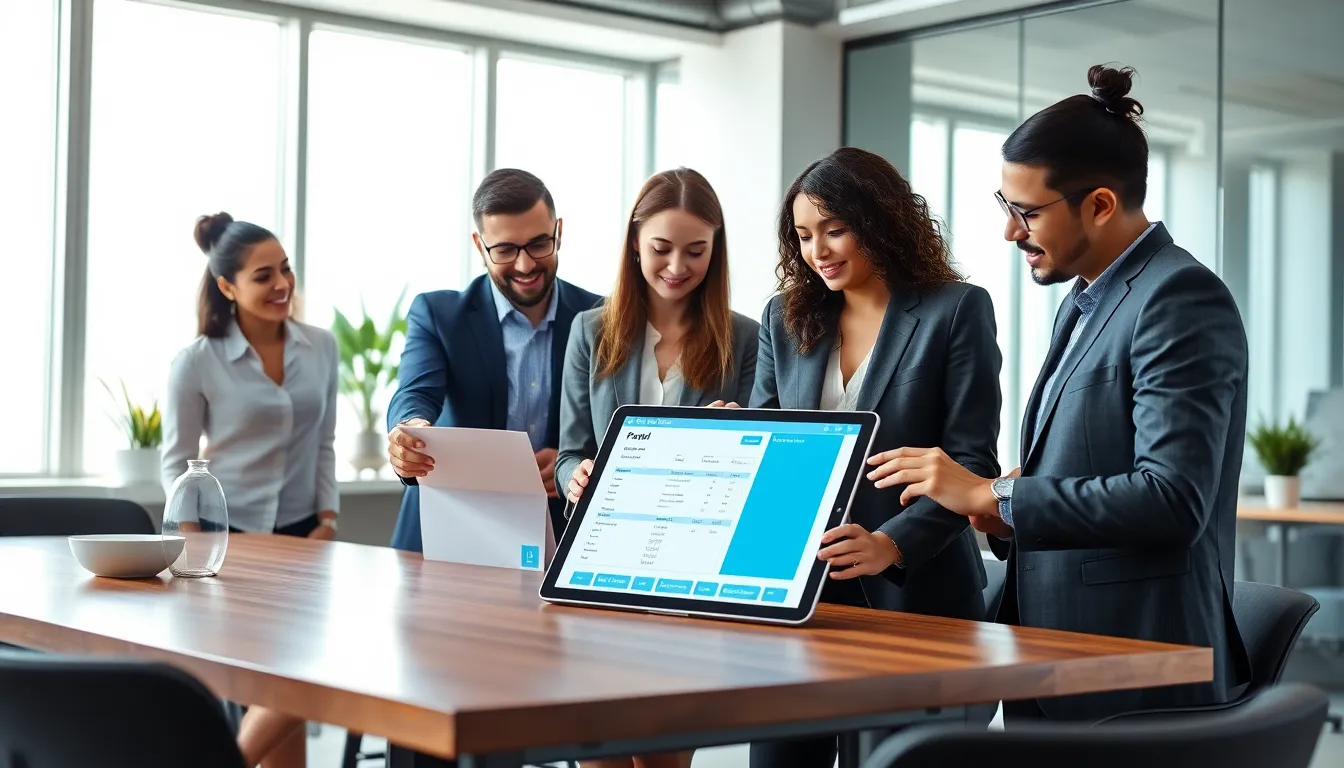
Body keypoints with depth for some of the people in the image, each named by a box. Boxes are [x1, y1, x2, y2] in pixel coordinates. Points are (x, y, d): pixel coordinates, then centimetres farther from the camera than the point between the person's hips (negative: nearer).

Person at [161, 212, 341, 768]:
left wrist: (327, 520, 0)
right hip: (228, 536, -4)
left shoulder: (320, 348, 2)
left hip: (300, 535, 4)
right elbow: (176, 464, -3)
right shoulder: (197, 363, -8)